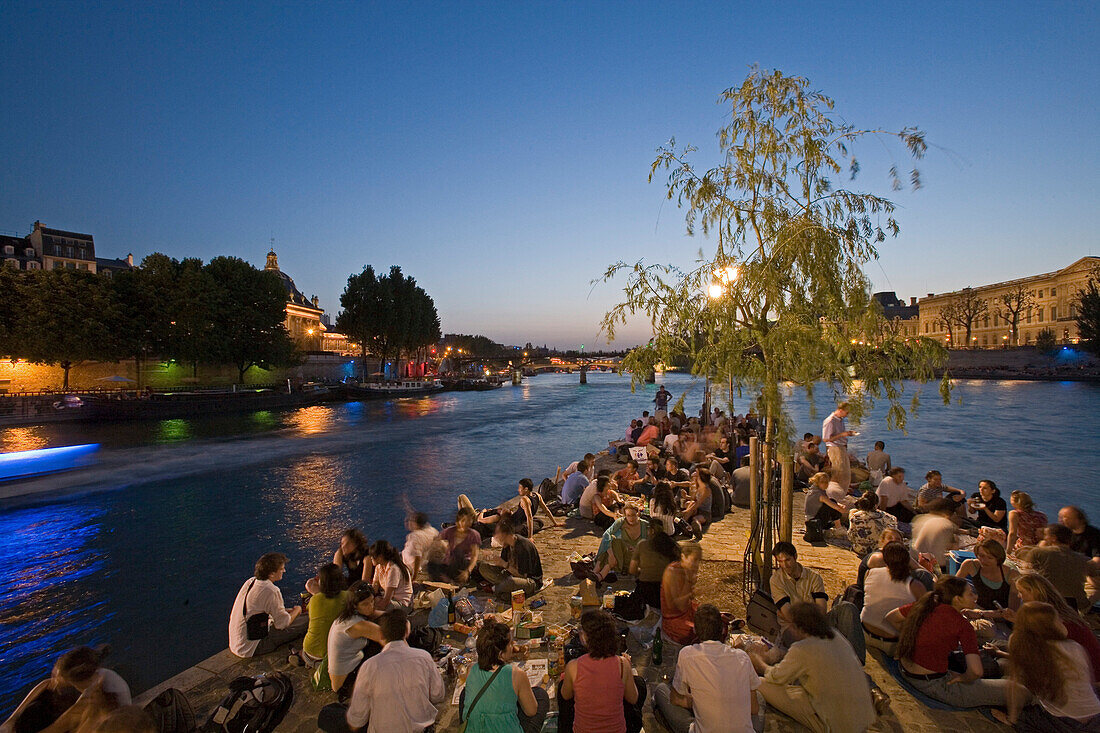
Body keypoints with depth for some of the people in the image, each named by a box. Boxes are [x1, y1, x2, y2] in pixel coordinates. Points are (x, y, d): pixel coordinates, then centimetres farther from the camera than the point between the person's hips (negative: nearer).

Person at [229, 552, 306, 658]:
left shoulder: (251, 581, 3)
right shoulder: (271, 591, -25)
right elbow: (282, 623, -16)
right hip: (249, 649, -9)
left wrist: (286, 610, 12)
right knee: (303, 623, -13)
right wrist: (297, 610, 3)